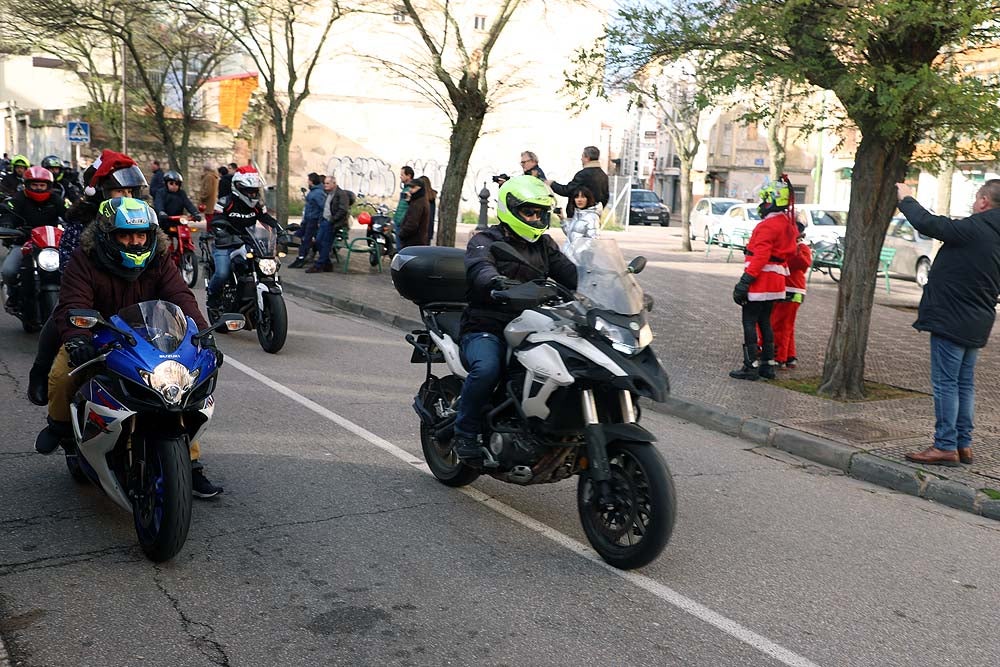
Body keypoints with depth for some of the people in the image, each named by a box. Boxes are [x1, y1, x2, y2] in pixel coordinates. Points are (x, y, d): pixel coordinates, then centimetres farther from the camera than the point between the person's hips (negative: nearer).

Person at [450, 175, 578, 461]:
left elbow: (569, 272, 6)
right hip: (486, 329, -5)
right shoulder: (484, 241, 0)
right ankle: (464, 433, -13)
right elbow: (479, 269, -23)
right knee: (486, 369, -35)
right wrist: (497, 282, -47)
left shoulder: (544, 245, 19)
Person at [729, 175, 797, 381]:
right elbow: (789, 253, 18)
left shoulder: (768, 225, -18)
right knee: (765, 322, 16)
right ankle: (768, 364, 20)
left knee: (749, 322, -3)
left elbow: (760, 256, -23)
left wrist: (745, 281, -23)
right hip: (776, 281, 9)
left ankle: (751, 366, -3)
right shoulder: (788, 225, 12)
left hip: (761, 281, -9)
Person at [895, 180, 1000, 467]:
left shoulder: (974, 229, -18)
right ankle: (964, 444, 20)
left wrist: (906, 199, 1)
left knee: (945, 382, -3)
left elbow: (927, 223, -16)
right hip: (976, 323, 9)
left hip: (952, 319, -8)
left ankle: (946, 446, -1)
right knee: (965, 383, 14)